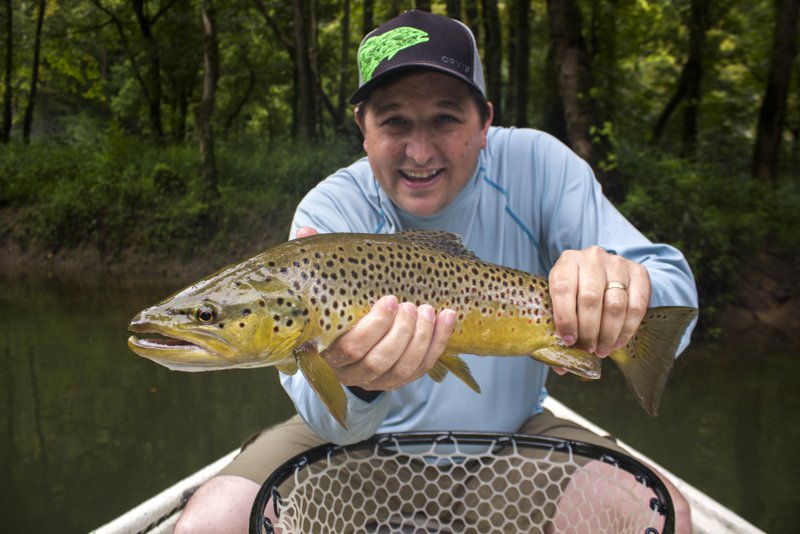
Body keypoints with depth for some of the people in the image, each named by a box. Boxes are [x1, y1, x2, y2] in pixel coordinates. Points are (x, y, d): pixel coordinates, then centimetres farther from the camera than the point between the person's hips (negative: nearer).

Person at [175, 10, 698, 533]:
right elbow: (326, 415, -23)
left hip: (511, 433, 2)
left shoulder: (536, 165, -13)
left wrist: (625, 289, -40)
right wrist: (355, 382, -48)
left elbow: (675, 289, -16)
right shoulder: (330, 213, -16)